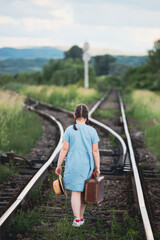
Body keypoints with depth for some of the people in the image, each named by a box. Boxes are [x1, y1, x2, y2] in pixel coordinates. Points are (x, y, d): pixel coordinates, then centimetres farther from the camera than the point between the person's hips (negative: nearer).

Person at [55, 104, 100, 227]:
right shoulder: (92, 131, -2)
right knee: (83, 191, 15)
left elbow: (64, 149, -6)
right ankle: (81, 217, 23)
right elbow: (95, 151, -2)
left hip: (73, 165, -2)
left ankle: (77, 219, -8)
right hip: (87, 165, 2)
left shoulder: (69, 130, -6)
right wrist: (97, 168, 4)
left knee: (75, 191, 1)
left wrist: (59, 165, 2)